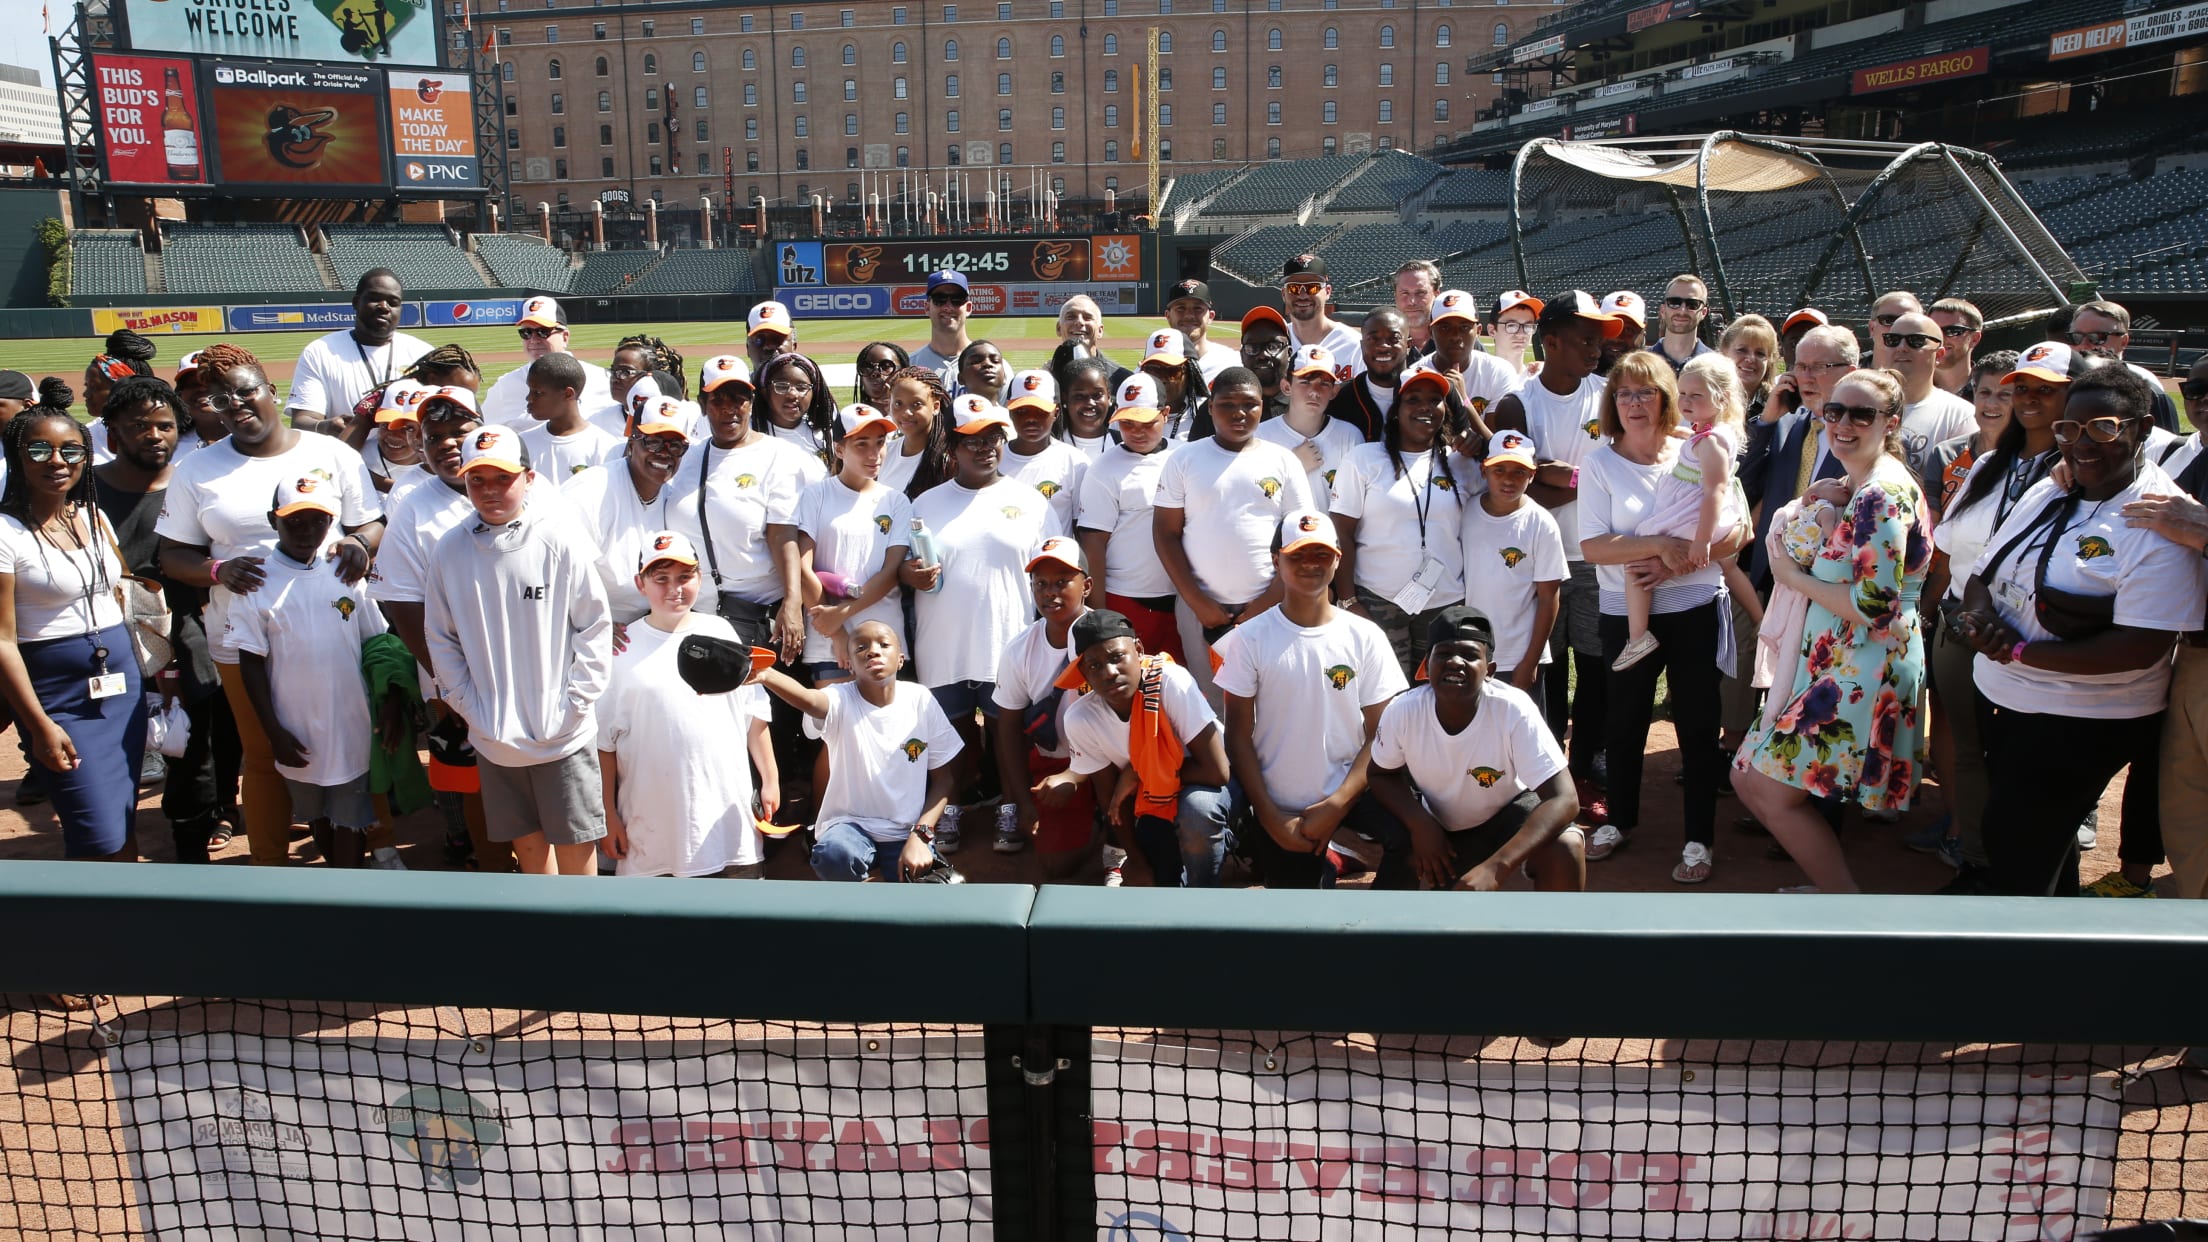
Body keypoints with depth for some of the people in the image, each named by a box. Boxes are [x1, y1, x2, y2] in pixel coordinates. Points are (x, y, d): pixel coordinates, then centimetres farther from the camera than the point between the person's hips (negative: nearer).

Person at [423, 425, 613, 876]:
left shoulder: (560, 541, -9)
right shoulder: (449, 551, -1)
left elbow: (594, 627, -4)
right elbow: (441, 639, 6)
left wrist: (574, 705, -8)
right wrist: (469, 707, -1)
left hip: (563, 735, -3)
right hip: (493, 737, 3)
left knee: (574, 845, 5)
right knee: (527, 843, 15)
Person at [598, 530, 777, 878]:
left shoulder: (719, 632, 6)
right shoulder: (624, 649, 0)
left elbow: (753, 714, 11)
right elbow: (604, 739, 2)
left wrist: (770, 779, 9)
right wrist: (608, 814, 0)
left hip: (726, 809, 2)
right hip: (653, 820, -2)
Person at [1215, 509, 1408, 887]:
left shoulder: (1365, 637, -4)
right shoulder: (1250, 639, -7)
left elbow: (1379, 735, -4)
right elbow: (1239, 736, -4)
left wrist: (1336, 806, -15)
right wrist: (1271, 819, -11)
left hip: (1347, 796, 0)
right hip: (1279, 808, 0)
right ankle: (1322, 866, 39)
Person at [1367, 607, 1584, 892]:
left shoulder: (1514, 711, -32)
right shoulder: (1402, 711, -25)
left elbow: (1564, 799, -35)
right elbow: (1382, 774, -4)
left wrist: (1494, 869, -47)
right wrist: (1419, 824, -24)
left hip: (1505, 814, -2)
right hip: (1435, 824, 3)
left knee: (1566, 849, -33)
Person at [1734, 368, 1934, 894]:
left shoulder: (1881, 496, -19)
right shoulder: (1863, 488, 11)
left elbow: (1875, 608, -25)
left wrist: (1793, 575, -12)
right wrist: (1825, 498, 5)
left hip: (1861, 673, -10)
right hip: (1834, 664, 10)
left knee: (1774, 795, -5)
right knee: (1749, 780, 13)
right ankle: (1831, 886, 27)